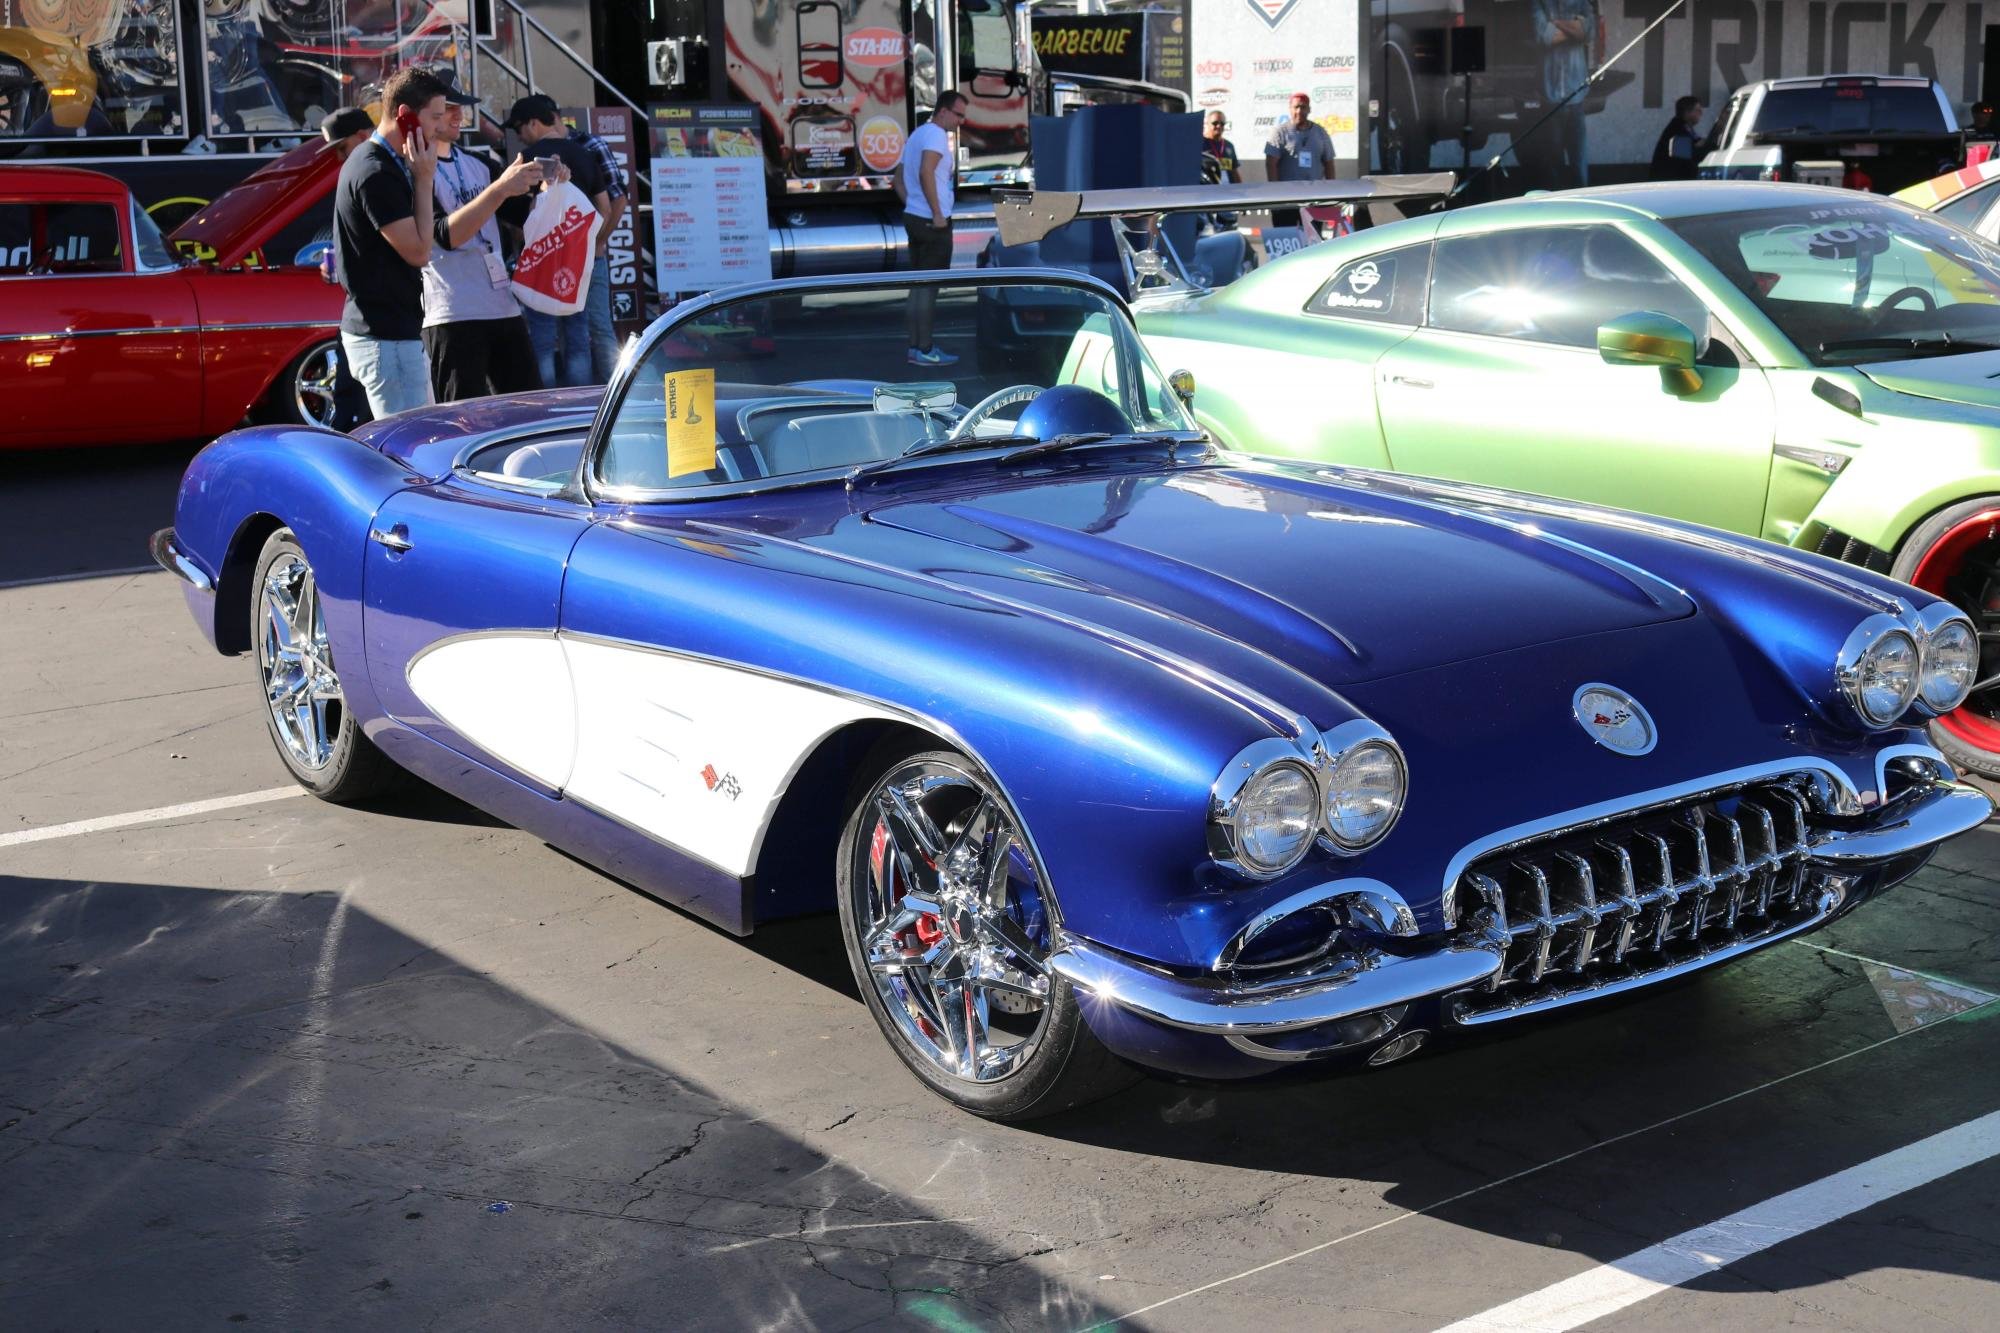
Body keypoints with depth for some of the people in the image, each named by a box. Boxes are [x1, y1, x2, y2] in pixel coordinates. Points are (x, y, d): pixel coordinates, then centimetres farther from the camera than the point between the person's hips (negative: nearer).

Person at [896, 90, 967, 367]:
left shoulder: (917, 134, 19)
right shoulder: (936, 134, -12)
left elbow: (899, 180, 23)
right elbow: (926, 173, -26)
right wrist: (937, 214, -24)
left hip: (914, 218, 10)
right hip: (932, 222, -10)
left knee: (919, 284, 13)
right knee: (929, 285, -7)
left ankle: (916, 345, 16)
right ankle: (925, 350, -6)